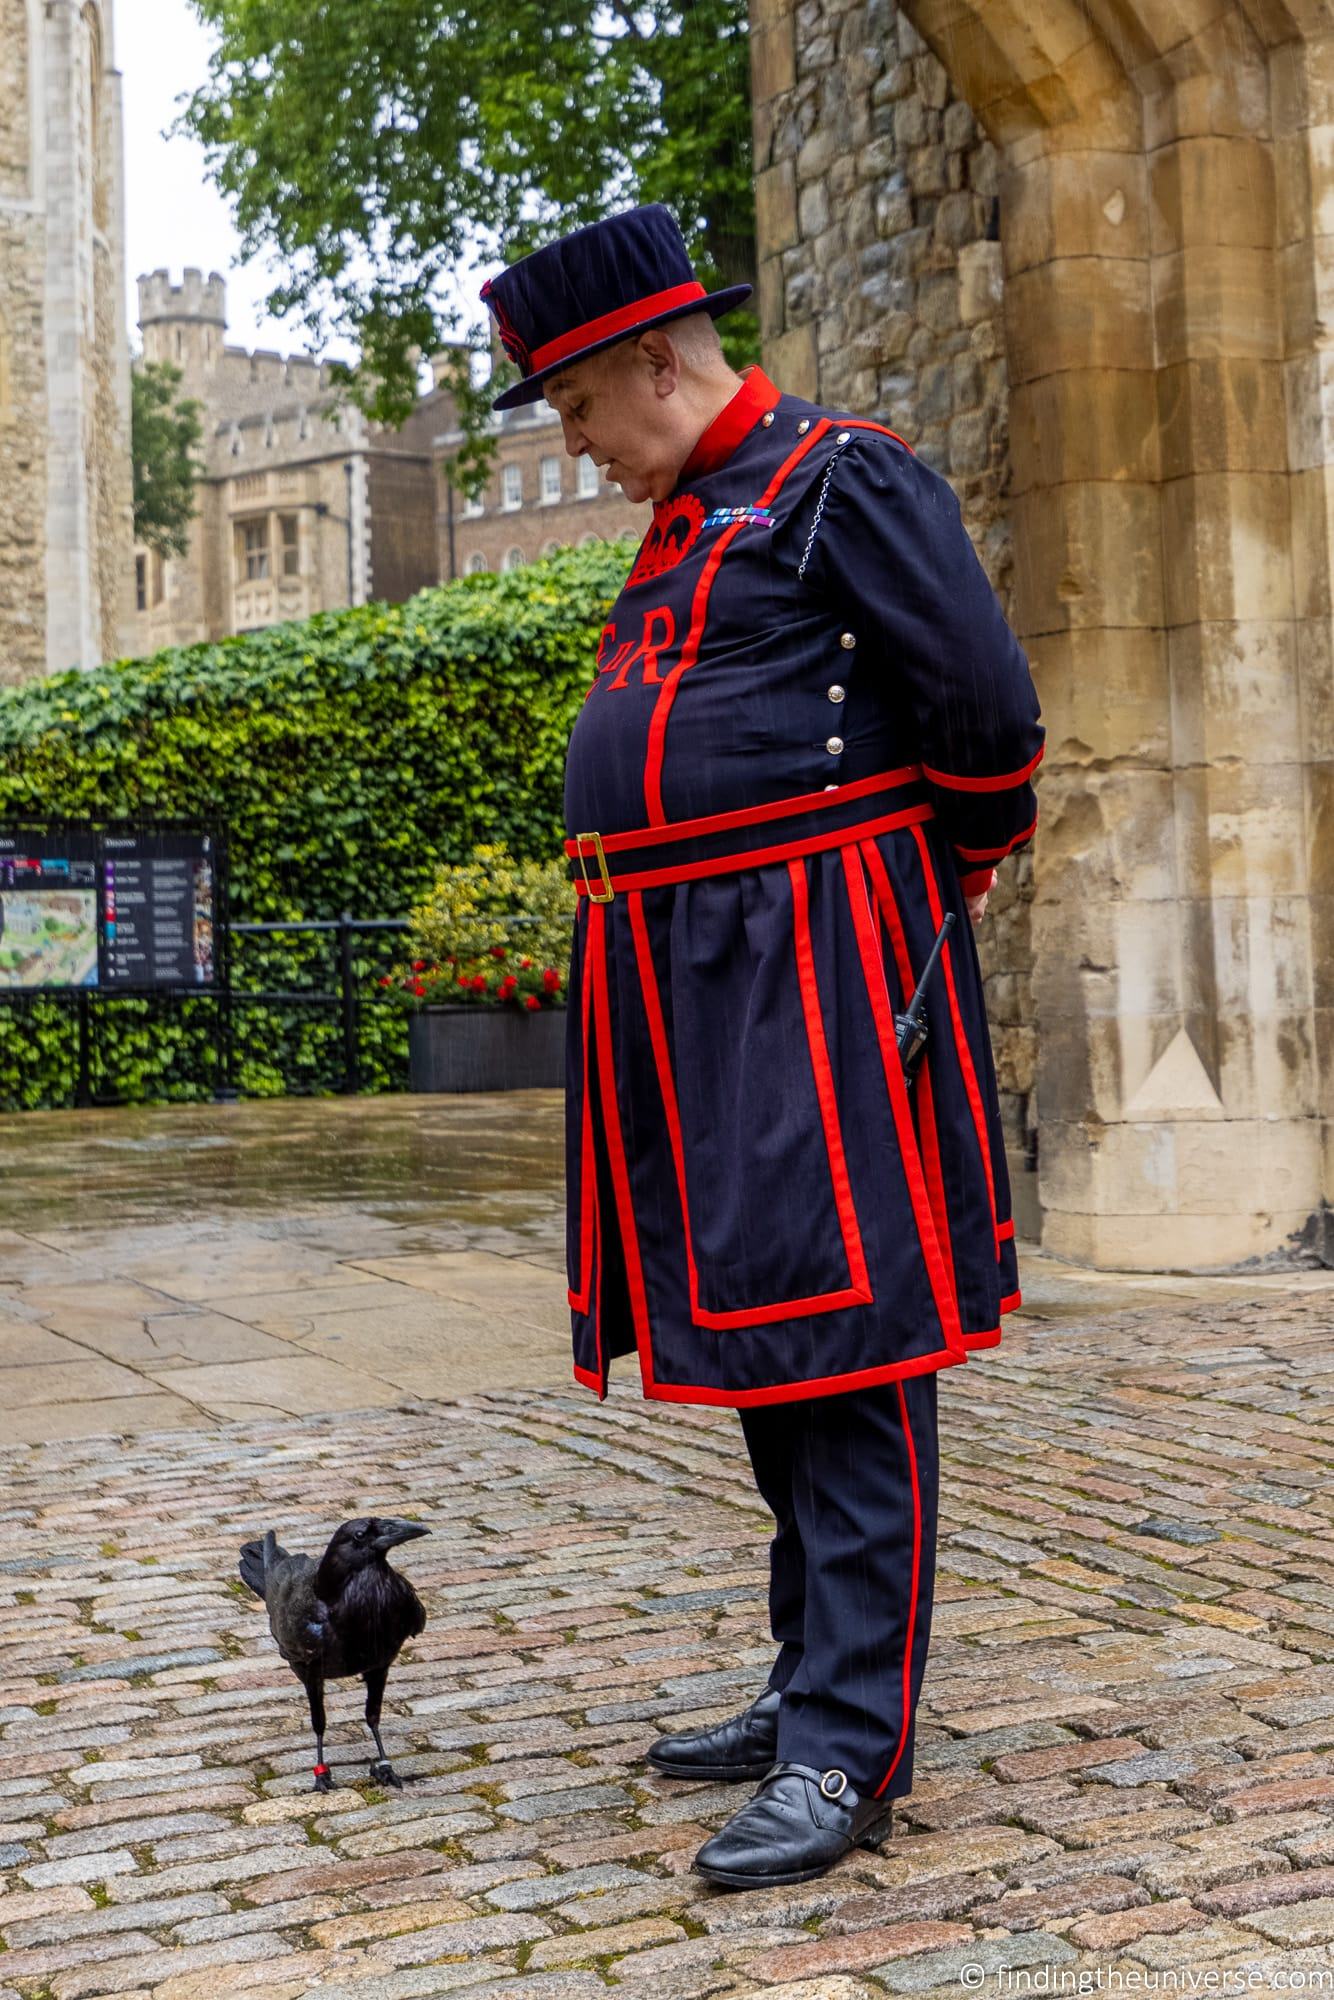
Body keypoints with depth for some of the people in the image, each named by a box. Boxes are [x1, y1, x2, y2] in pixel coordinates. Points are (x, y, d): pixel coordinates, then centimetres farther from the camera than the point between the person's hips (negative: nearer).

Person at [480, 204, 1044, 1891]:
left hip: (820, 975, -9)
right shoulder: (682, 521, 20)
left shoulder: (841, 481, -7)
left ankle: (850, 1753, -1)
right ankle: (814, 1687, 25)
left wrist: (954, 874, 5)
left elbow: (989, 708, -10)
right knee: (761, 1349, 13)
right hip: (688, 988, 9)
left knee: (844, 1348, -7)